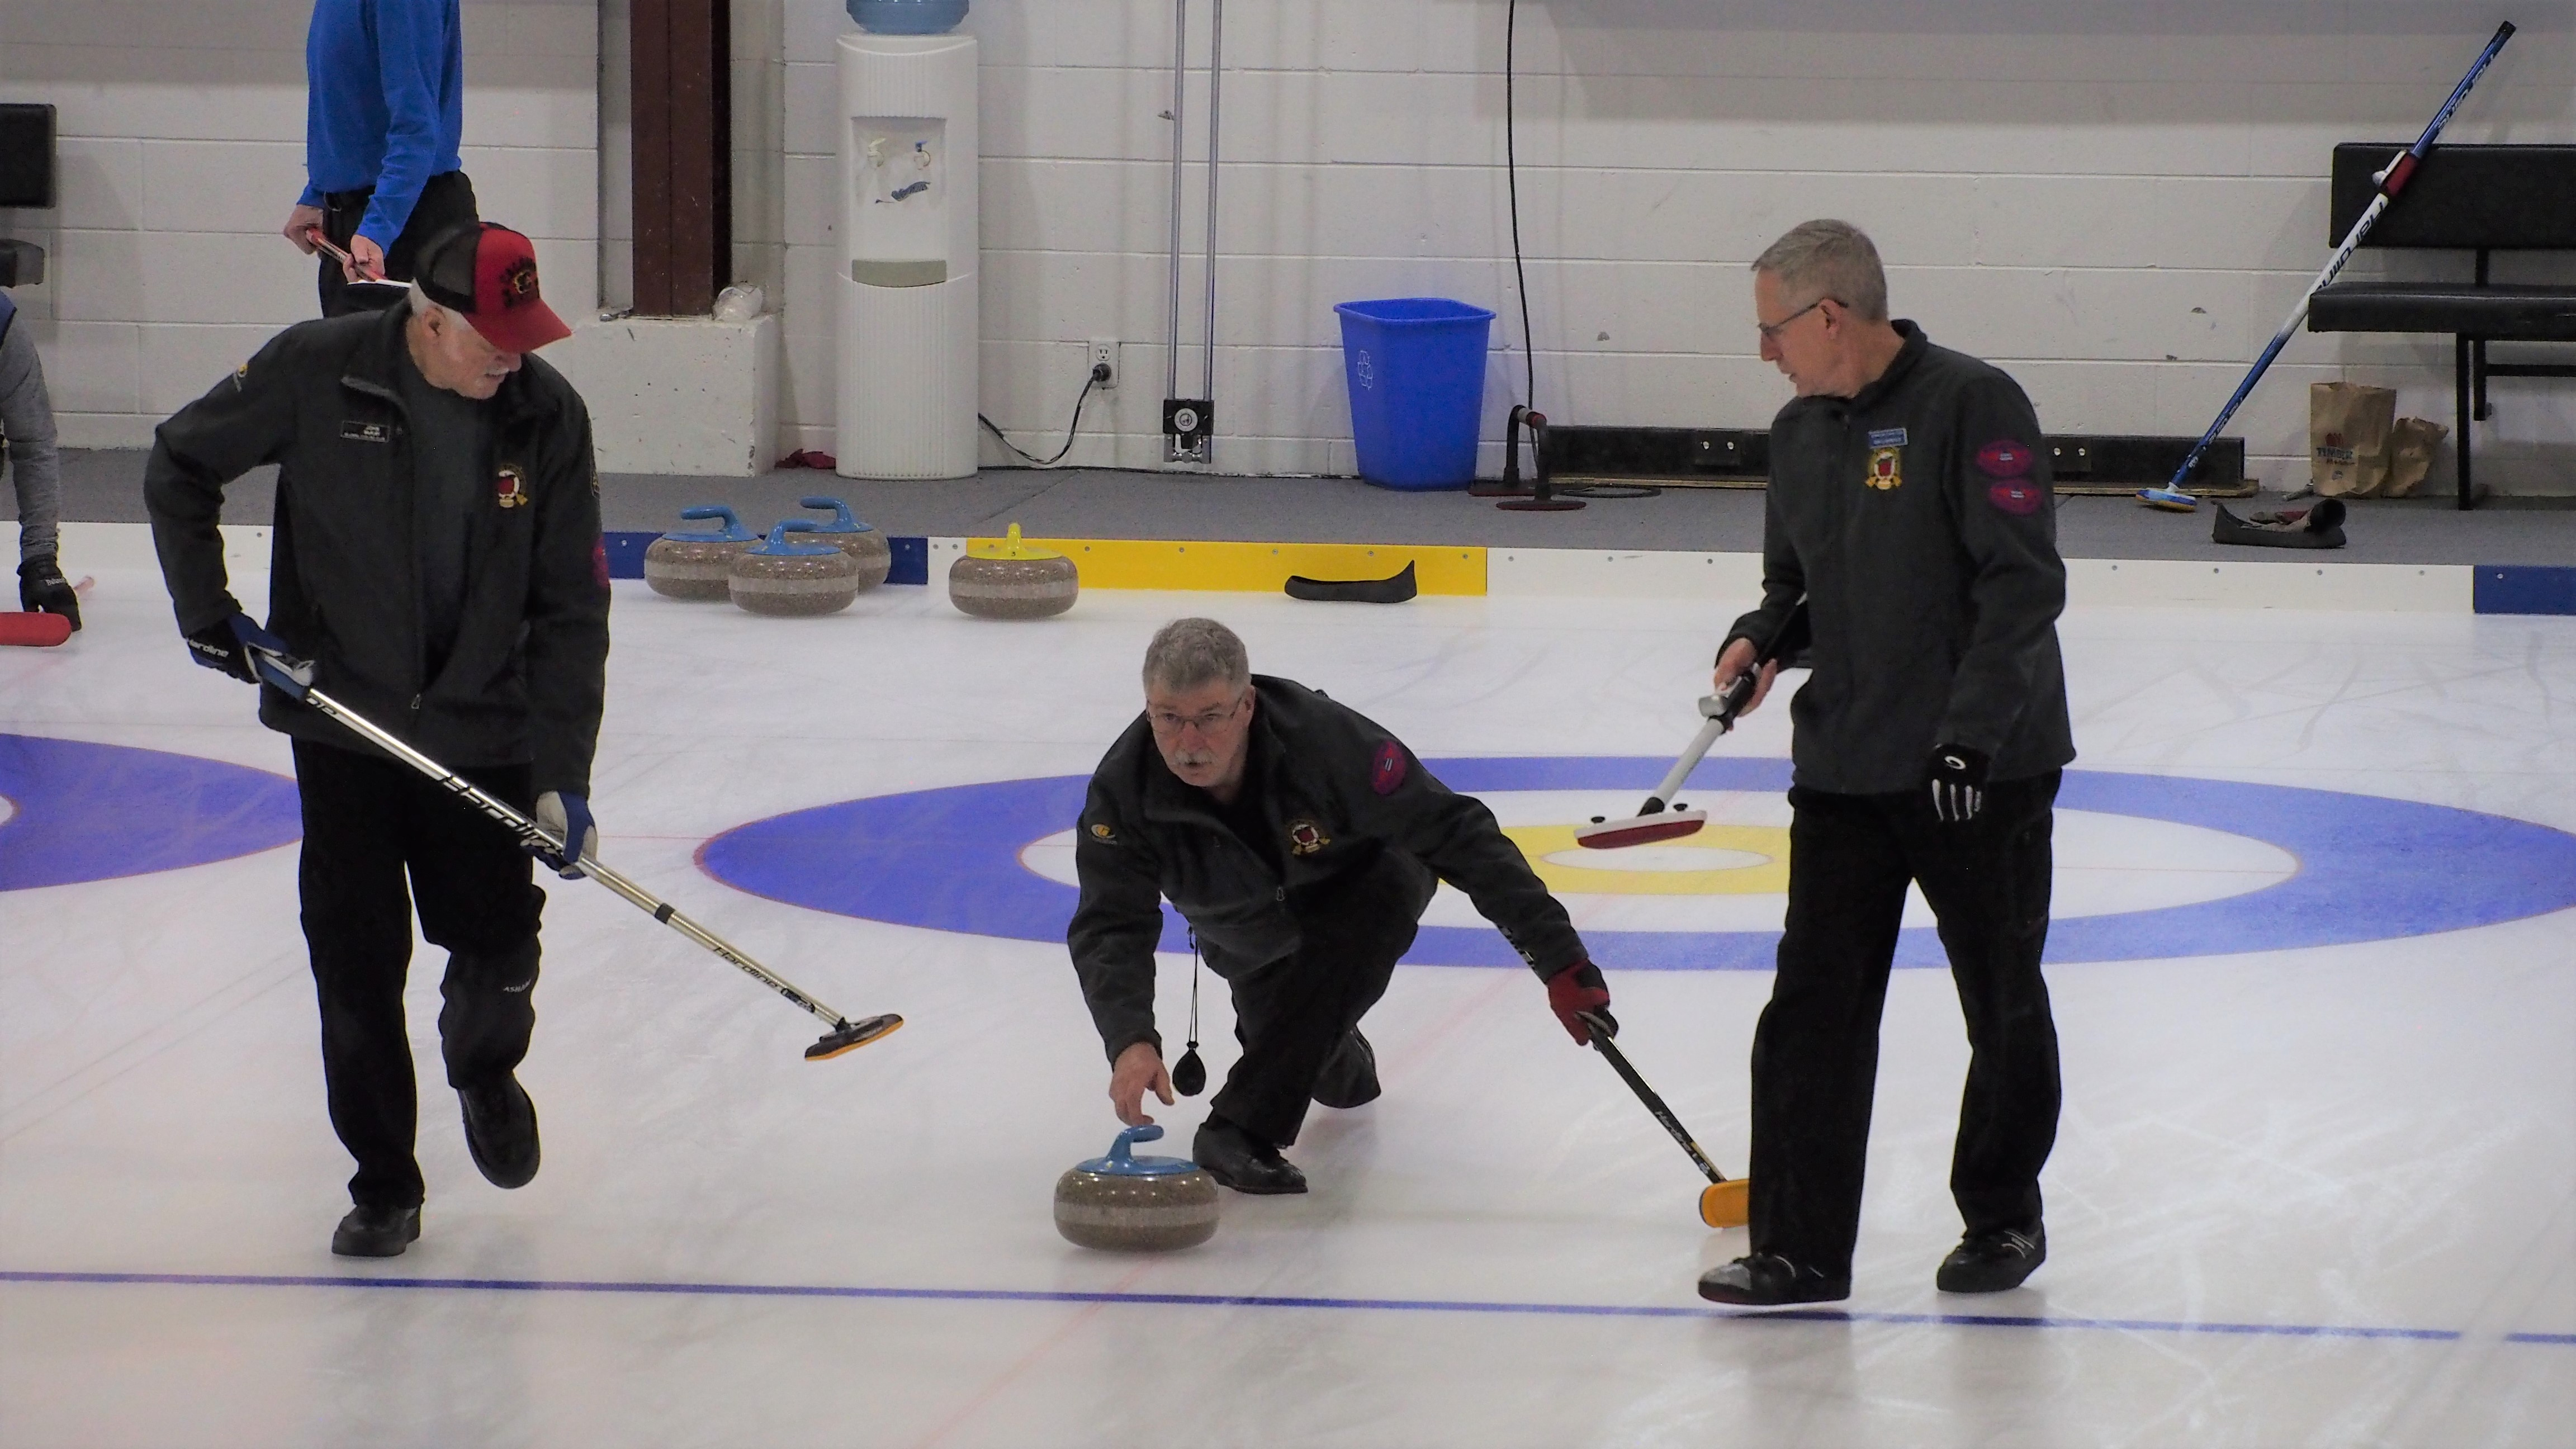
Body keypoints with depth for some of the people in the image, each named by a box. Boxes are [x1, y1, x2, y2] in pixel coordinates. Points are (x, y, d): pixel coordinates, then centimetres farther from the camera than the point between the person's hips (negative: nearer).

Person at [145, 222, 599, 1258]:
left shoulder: (546, 414, -7)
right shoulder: (317, 373, -12)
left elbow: (571, 609, -5)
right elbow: (180, 464, 4)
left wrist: (563, 775, -10)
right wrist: (206, 610, -3)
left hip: (483, 731, 1)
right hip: (343, 722, -1)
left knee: (500, 952, 0)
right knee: (356, 966, -1)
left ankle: (484, 1068, 35)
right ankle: (383, 1188, 14)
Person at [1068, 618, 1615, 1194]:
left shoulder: (1325, 737, -40)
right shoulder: (1123, 787, -31)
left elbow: (1459, 833, -35)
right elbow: (1111, 929, -33)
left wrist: (1559, 958, -38)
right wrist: (1130, 1040, -54)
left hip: (1362, 878, -3)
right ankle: (1342, 1059, 39)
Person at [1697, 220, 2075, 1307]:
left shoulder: (1972, 406, -13)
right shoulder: (1801, 432, 10)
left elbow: (2024, 584, -17)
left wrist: (1971, 732, -23)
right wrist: (1758, 637, 0)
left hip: (1985, 771, -6)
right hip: (1844, 767, 6)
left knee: (2005, 1009, 9)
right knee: (1813, 1011, 1)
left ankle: (2003, 1219, 25)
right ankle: (1800, 1247, 4)